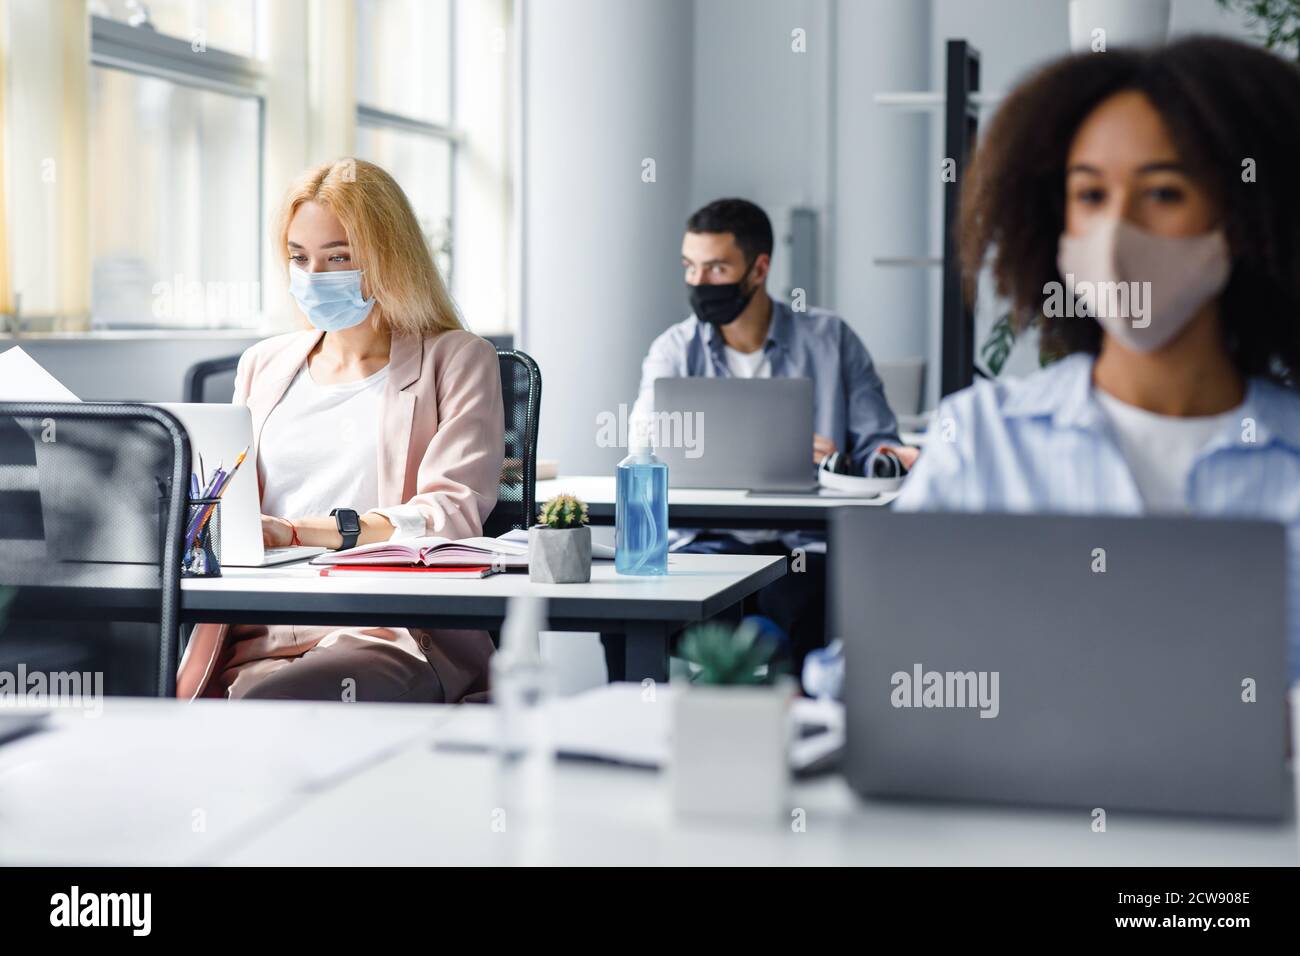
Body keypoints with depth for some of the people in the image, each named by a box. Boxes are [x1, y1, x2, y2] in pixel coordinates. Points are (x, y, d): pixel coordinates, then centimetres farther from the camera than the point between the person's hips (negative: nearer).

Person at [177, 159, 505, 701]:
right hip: (262, 638, 3)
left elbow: (452, 515, -4)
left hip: (392, 635, -3)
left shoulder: (455, 361, 11)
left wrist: (295, 530, -15)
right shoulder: (263, 365, 28)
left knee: (269, 699, -37)